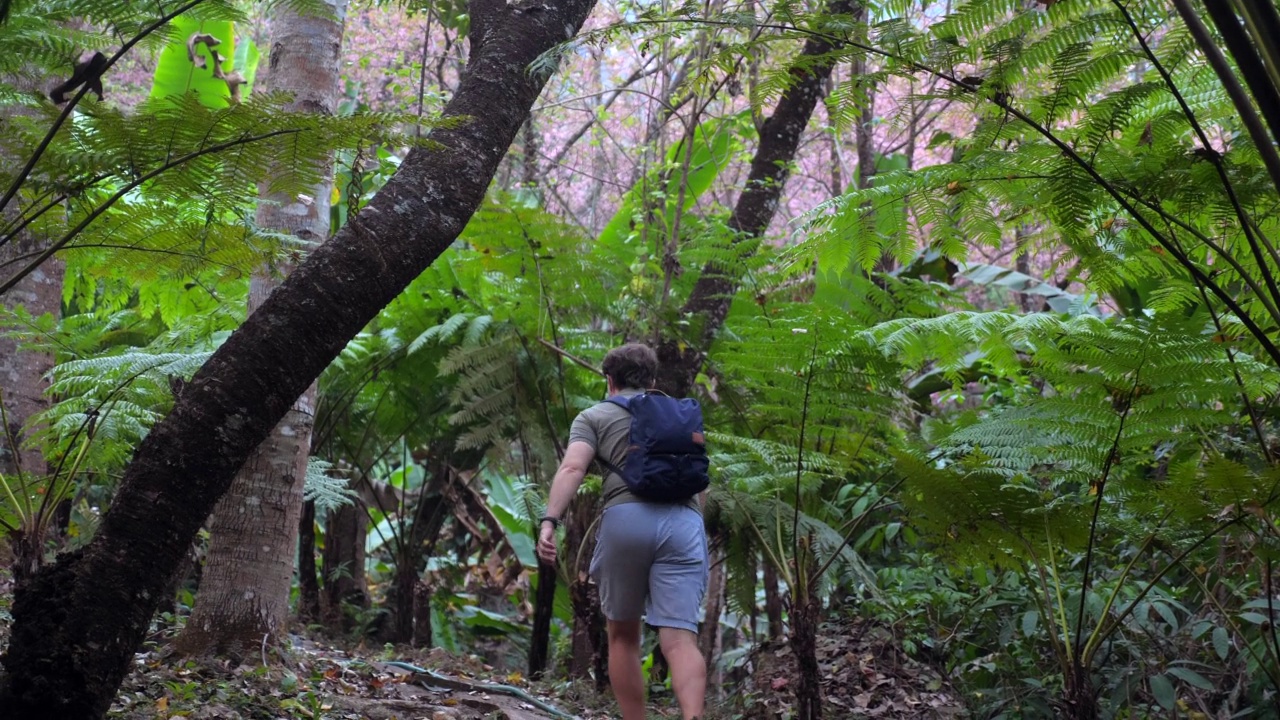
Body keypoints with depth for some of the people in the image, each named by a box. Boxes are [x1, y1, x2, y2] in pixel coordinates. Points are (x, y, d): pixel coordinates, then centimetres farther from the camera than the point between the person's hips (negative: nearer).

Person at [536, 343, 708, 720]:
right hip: (683, 523, 2)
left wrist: (549, 521, -12)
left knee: (623, 635, 16)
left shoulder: (594, 416, 18)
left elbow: (572, 468, -2)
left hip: (627, 518, -2)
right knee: (680, 638, -8)